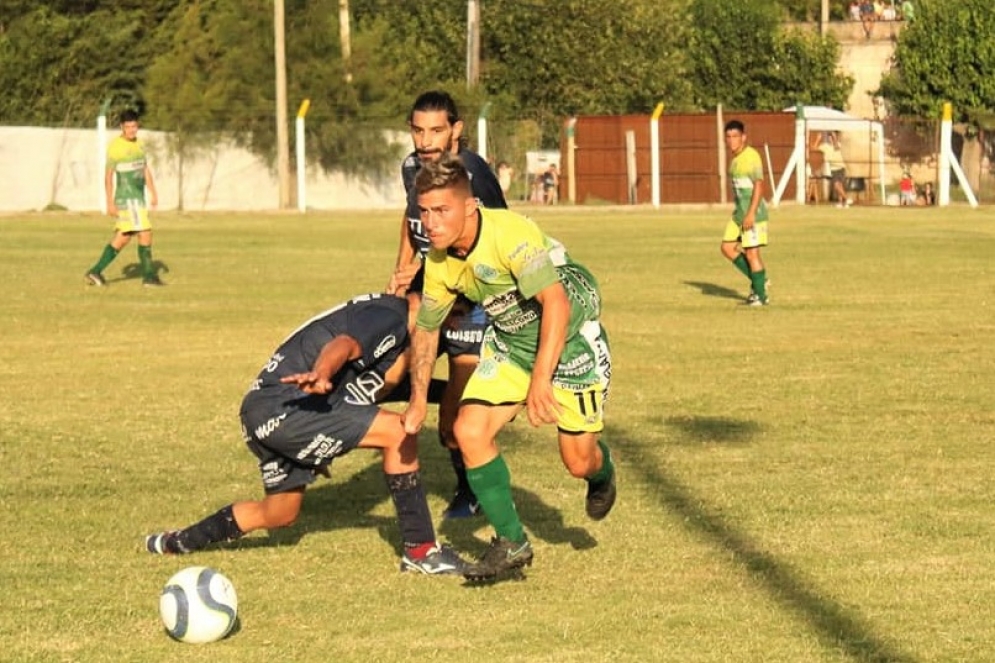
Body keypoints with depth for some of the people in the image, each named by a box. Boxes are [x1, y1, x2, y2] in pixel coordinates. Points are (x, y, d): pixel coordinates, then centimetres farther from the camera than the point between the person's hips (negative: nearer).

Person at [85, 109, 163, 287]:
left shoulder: (139, 143, 11)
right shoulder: (115, 146, -12)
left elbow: (145, 170, 20)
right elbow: (108, 175, -12)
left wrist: (153, 193, 15)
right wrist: (110, 202, -15)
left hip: (138, 198, 8)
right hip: (127, 198, -8)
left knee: (122, 238, 8)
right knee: (145, 233, -8)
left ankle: (96, 272, 11)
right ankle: (149, 275, 1)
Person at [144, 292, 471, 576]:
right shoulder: (390, 317, -11)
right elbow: (343, 346, -33)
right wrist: (320, 375, -49)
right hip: (282, 407, -11)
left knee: (279, 515, 25)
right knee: (398, 432, -18)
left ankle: (175, 543, 38)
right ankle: (420, 551, -13)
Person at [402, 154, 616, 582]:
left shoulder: (510, 234, -32)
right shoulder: (439, 262, -9)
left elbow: (557, 303, -40)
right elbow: (426, 327, 8)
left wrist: (541, 379, -45)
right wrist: (418, 399, 3)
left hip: (571, 337, -6)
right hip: (510, 342, 6)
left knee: (578, 461, -5)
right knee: (469, 430, -12)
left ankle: (602, 470, 36)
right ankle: (511, 543, 3)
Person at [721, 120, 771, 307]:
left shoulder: (752, 156, -15)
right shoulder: (735, 159, 12)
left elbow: (759, 185, -20)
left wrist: (751, 214, -25)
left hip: (753, 213, -9)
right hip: (738, 212, 9)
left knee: (752, 253, -5)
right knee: (727, 248, 6)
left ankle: (761, 296, 5)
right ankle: (758, 281, 15)